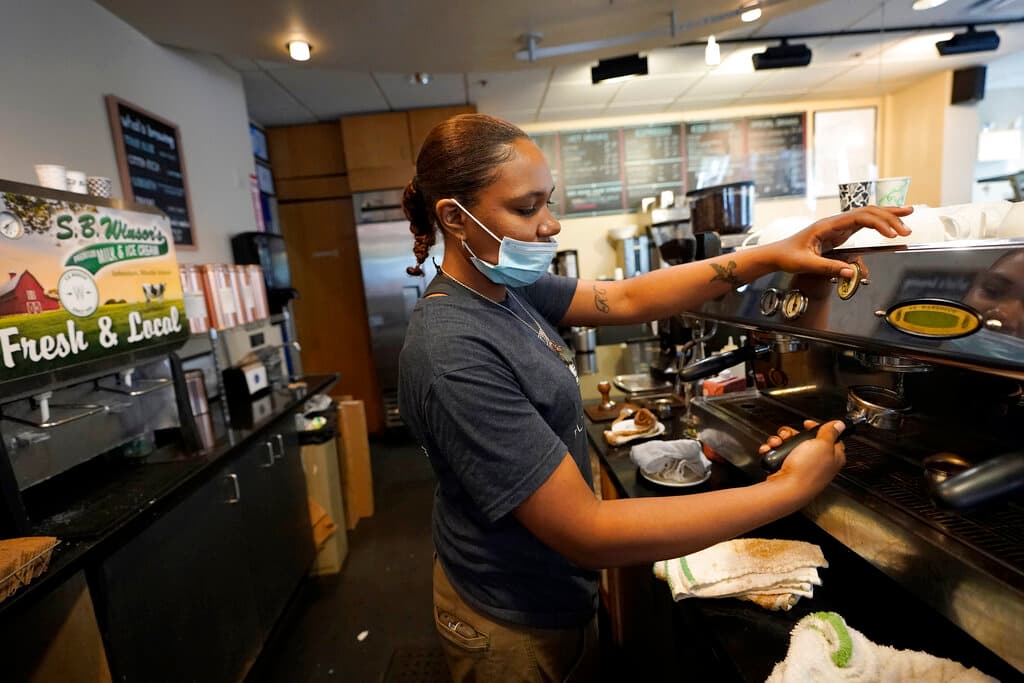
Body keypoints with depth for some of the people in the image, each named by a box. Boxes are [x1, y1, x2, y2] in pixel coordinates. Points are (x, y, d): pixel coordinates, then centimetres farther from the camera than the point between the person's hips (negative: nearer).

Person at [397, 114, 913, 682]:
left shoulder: (505, 286, -7)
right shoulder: (452, 355, -33)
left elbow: (627, 299, -2)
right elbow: (587, 533, -31)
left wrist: (771, 256, -10)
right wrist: (790, 489, -26)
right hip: (517, 627, -7)